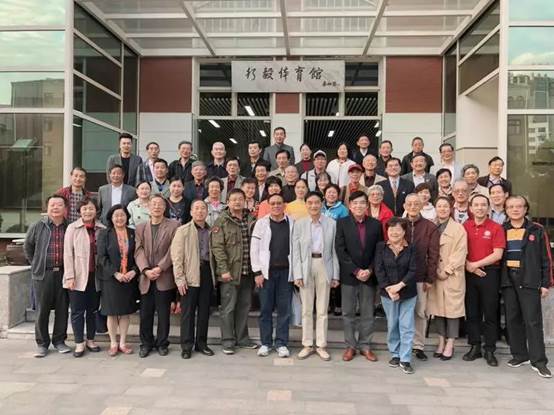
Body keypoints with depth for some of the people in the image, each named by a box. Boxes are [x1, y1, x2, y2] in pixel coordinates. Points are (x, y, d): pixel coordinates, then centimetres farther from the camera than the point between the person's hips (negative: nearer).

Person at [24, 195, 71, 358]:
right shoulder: (38, 227, 2)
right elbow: (28, 247, 14)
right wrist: (35, 264, 10)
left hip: (64, 274, 1)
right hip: (43, 274, 0)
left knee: (62, 309, 7)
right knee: (42, 310, 5)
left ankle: (59, 341, 21)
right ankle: (42, 343, 17)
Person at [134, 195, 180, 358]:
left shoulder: (173, 226, 0)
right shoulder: (140, 228, 10)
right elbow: (138, 251, 1)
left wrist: (159, 268, -14)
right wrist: (146, 270, -13)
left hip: (164, 278, -2)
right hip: (146, 278, 3)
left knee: (163, 314, 6)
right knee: (145, 313, 8)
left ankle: (162, 343, 21)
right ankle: (146, 344, 23)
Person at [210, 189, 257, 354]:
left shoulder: (251, 220, 11)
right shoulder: (222, 221, -4)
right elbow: (217, 247, -10)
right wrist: (224, 270, -16)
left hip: (247, 272, 5)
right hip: (230, 272, -5)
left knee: (244, 307, 13)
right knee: (228, 308, 1)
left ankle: (242, 339, 25)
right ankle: (228, 341, 12)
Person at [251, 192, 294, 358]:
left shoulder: (292, 223, 3)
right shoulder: (261, 223, 3)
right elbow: (254, 249, 2)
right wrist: (257, 272, -4)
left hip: (286, 271, 0)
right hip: (267, 271, 0)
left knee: (284, 309, 4)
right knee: (265, 309, 6)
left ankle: (281, 343, 15)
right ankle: (265, 343, 17)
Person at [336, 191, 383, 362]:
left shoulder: (376, 224, 4)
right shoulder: (342, 223, -1)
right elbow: (340, 250, -7)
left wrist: (369, 270, -9)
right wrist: (356, 271, -12)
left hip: (369, 275, 1)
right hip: (349, 275, -1)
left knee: (367, 314, 8)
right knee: (348, 313, 6)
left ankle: (365, 345, 20)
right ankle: (350, 346, 17)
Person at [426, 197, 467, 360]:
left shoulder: (458, 228, -2)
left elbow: (460, 253, -9)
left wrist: (447, 271, -13)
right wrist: (435, 271, -6)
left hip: (453, 275, -3)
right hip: (435, 275, 4)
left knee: (452, 308, 0)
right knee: (437, 308, 8)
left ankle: (450, 344, 9)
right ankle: (441, 342, 19)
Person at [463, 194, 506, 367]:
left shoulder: (496, 228, -4)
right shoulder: (465, 227, 5)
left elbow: (498, 254, -10)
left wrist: (476, 264, -12)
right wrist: (467, 265, -11)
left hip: (490, 273, -3)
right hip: (469, 274, 3)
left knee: (490, 313, 4)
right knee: (472, 312, 9)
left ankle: (490, 351, 13)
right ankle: (475, 348, 21)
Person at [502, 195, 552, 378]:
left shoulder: (537, 231, 1)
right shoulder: (501, 231, 8)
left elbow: (546, 258, 1)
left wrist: (546, 283, -3)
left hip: (530, 281, -3)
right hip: (508, 281, 3)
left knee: (533, 320, -4)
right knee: (512, 319, 8)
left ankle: (538, 361, 2)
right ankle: (519, 355, 20)